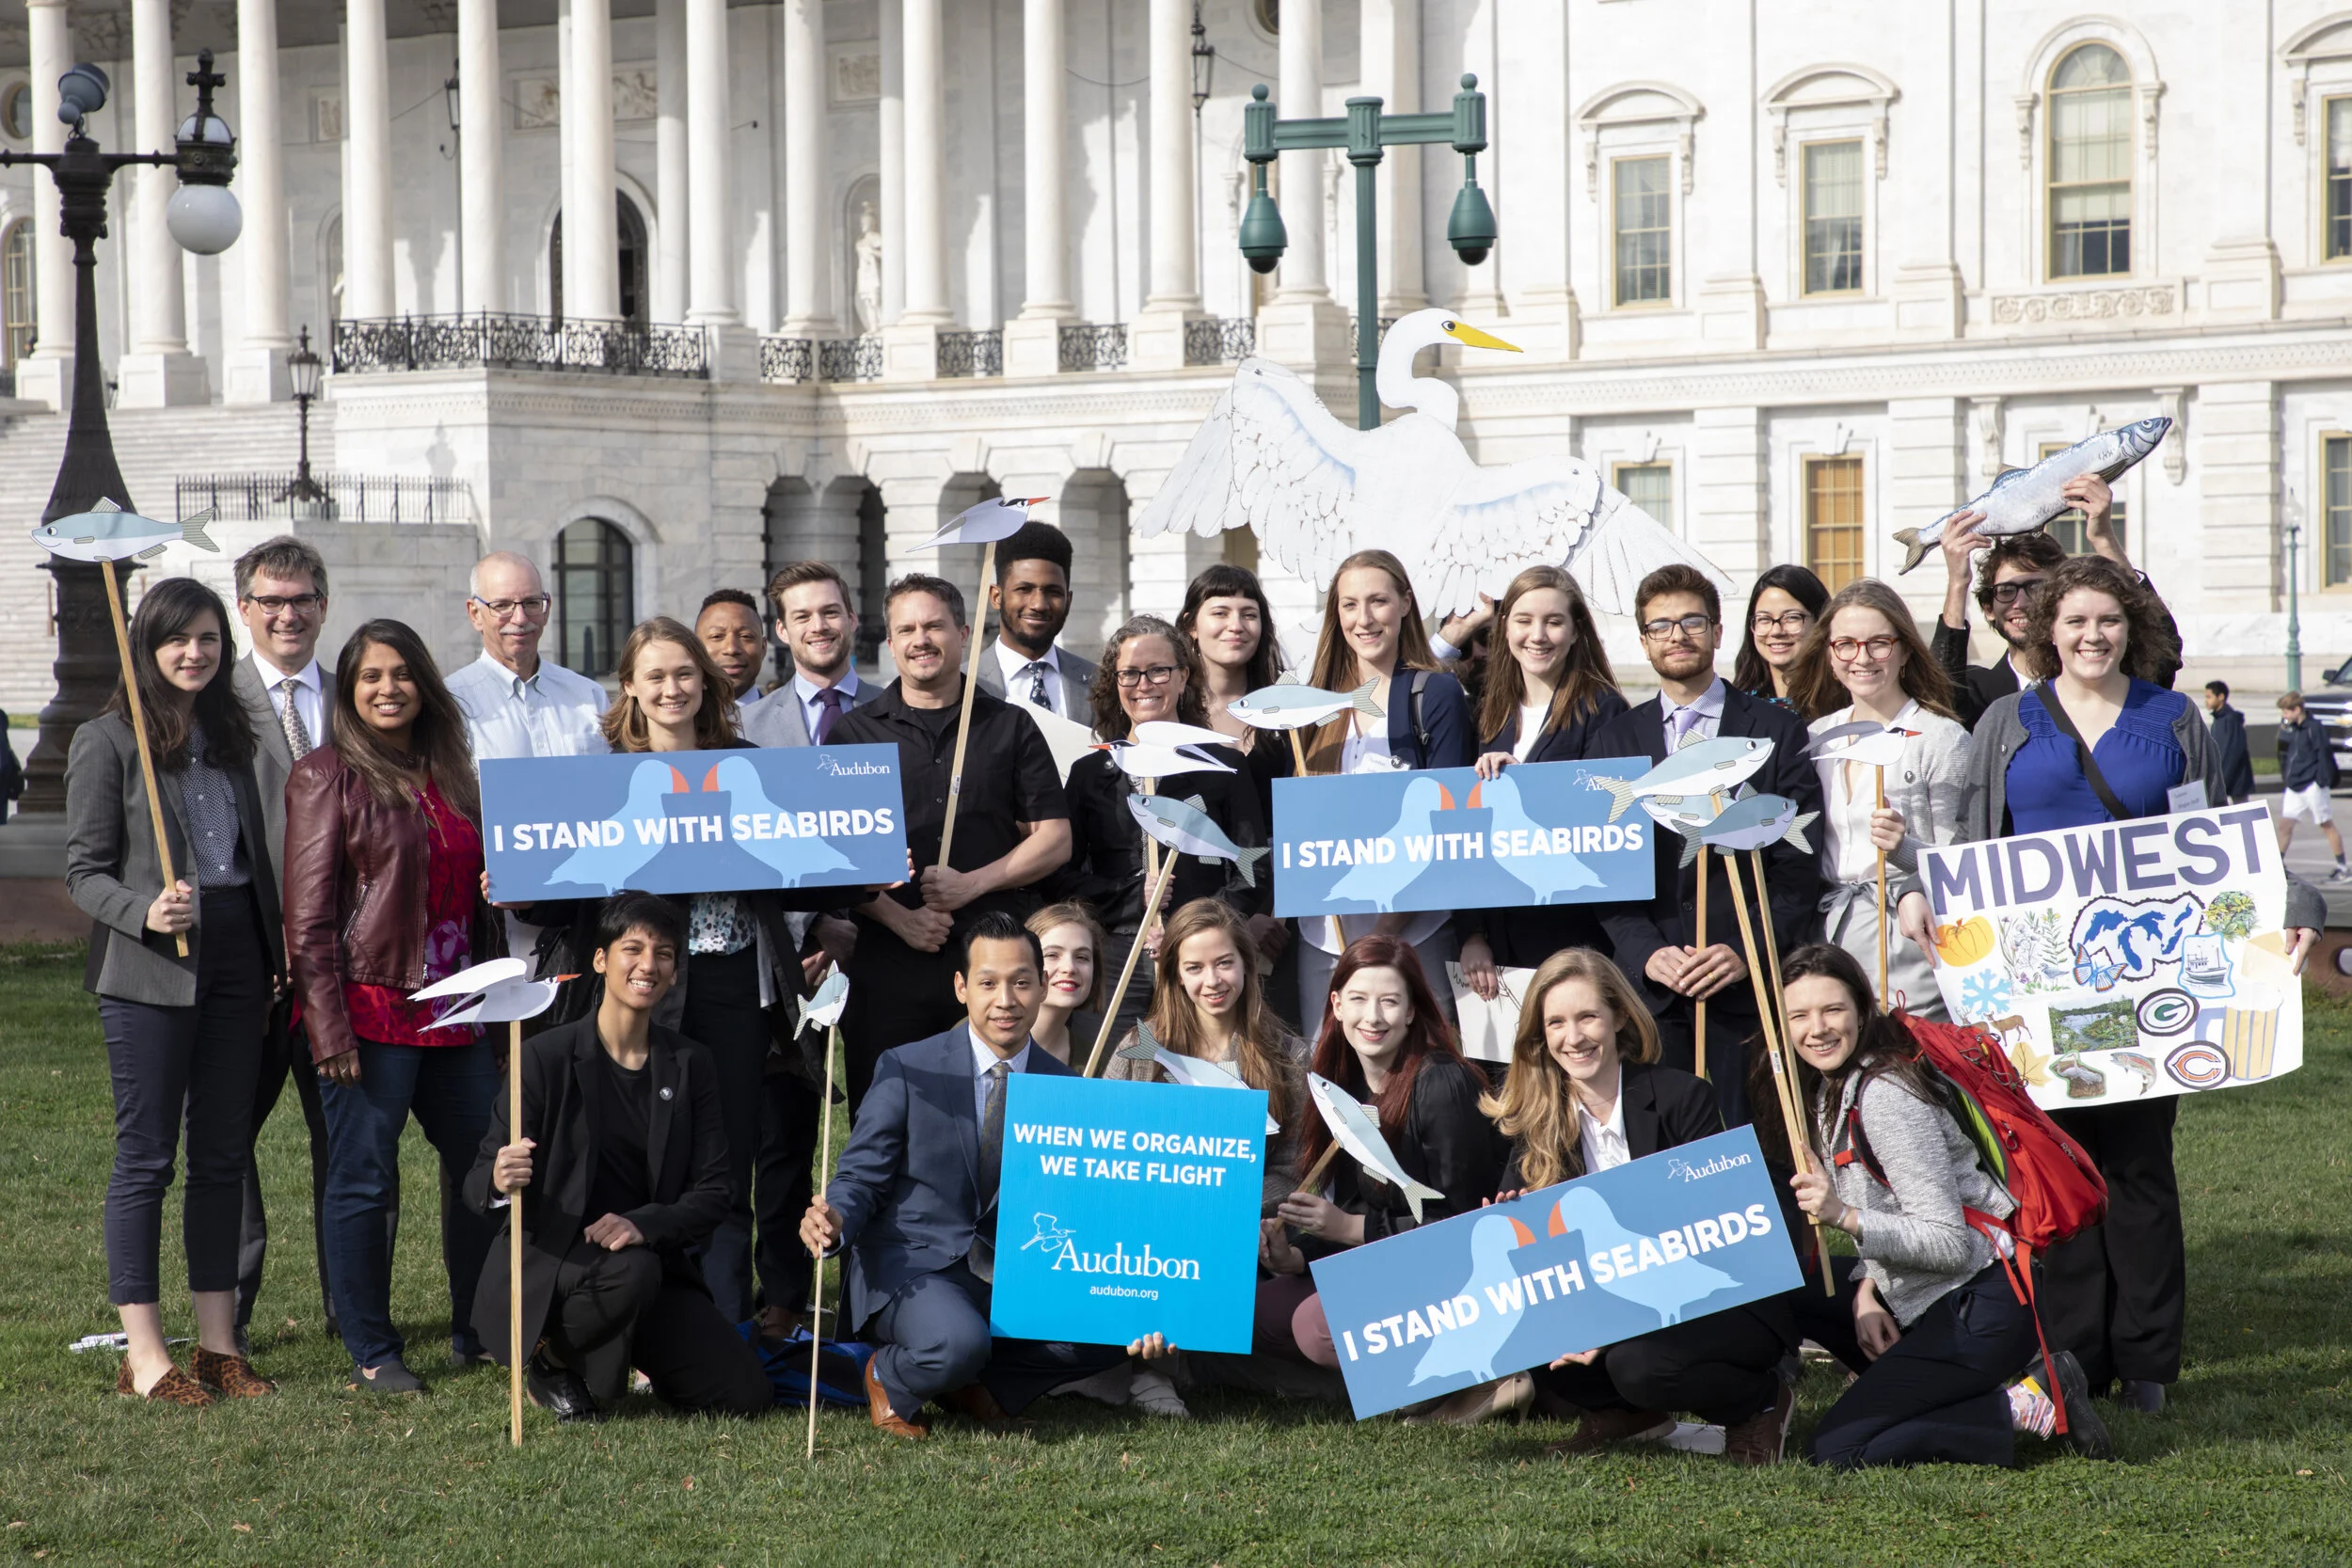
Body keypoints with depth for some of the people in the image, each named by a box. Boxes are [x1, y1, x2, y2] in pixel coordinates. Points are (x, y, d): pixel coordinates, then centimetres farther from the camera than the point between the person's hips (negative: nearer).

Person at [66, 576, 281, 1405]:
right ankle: (144, 1356, 1)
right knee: (145, 1157, -2)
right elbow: (84, 871, -5)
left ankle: (218, 1343, 15)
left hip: (235, 957, 6)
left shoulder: (230, 736, 14)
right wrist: (144, 914, -23)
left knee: (224, 1154, 8)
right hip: (151, 970, -6)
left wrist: (276, 957, 12)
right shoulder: (108, 741, -3)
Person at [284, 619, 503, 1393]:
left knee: (485, 1166, 7)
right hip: (371, 1010, -6)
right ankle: (371, 1352, 7)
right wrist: (328, 1027, -15)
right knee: (364, 1179, -1)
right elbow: (309, 914, -8)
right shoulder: (327, 776, -3)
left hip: (454, 1011, 6)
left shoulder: (451, 776, 16)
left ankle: (478, 1332, 20)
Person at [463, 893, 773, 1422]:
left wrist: (643, 1224, -20)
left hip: (651, 1256, 4)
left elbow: (714, 1193, 0)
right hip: (546, 1264, -4)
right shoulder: (547, 1056, -8)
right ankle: (551, 1360, -6)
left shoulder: (690, 1067, 5)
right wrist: (500, 1180, -36)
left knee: (747, 1394, -10)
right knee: (632, 1273, -38)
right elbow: (478, 1181, -10)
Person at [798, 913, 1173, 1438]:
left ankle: (975, 1382, -3)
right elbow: (860, 1177, -3)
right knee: (958, 1343, -37)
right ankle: (891, 1379, -1)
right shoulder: (906, 1069, -3)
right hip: (912, 1266, -4)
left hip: (1015, 1276, 4)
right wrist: (834, 1220, -29)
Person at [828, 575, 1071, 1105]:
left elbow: (1055, 839, 6)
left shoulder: (1011, 727, 12)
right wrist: (899, 918, -9)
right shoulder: (854, 734, 11)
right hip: (889, 960, 0)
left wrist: (974, 882, -8)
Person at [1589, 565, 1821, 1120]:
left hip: (1748, 980, -2)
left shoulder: (1778, 731, 7)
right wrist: (1646, 952, -8)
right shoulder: (1615, 739, 14)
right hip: (1650, 986, 2)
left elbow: (1800, 865, 1)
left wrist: (1748, 952, -12)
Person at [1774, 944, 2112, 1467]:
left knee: (1838, 1449, -13)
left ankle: (2029, 1408, -10)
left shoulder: (1886, 1094, -19)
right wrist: (1867, 1291, 0)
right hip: (1932, 1305, 10)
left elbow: (1949, 1242, -22)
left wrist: (1844, 1217, -32)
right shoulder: (1830, 1090, 10)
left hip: (1985, 1305, -10)